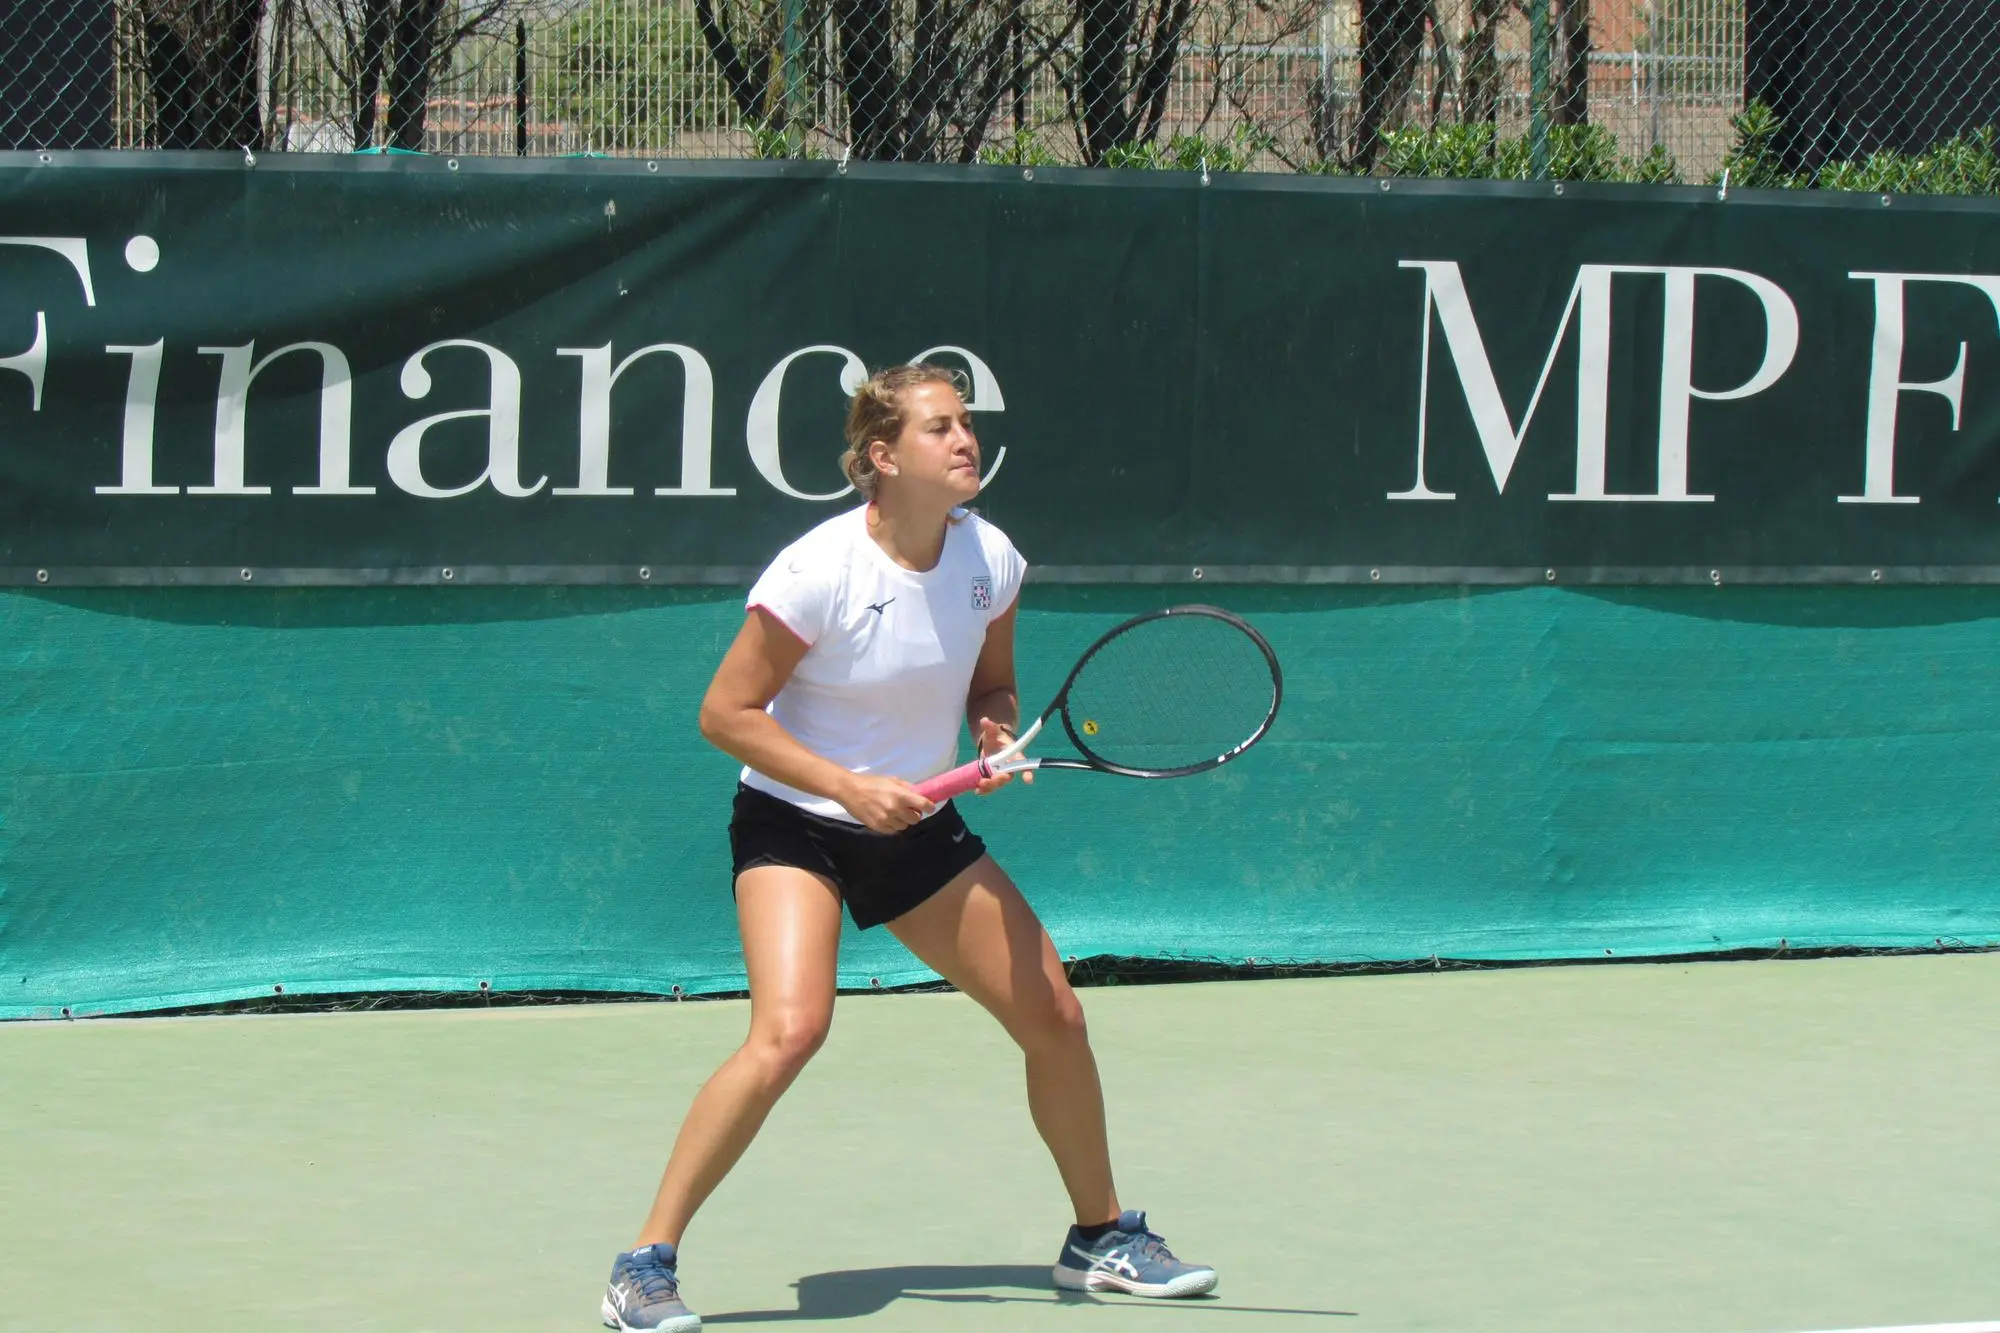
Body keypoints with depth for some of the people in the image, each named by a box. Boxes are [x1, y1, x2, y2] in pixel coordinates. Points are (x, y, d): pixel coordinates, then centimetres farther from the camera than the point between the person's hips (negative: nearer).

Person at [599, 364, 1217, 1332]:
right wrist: (851, 786, -23)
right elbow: (726, 714, -16)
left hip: (917, 827, 6)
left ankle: (1101, 1240, 26)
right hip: (794, 824, -6)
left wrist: (998, 731, -10)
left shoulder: (991, 560, -6)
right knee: (790, 1030, -27)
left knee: (1055, 1017, 3)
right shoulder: (820, 571, -22)